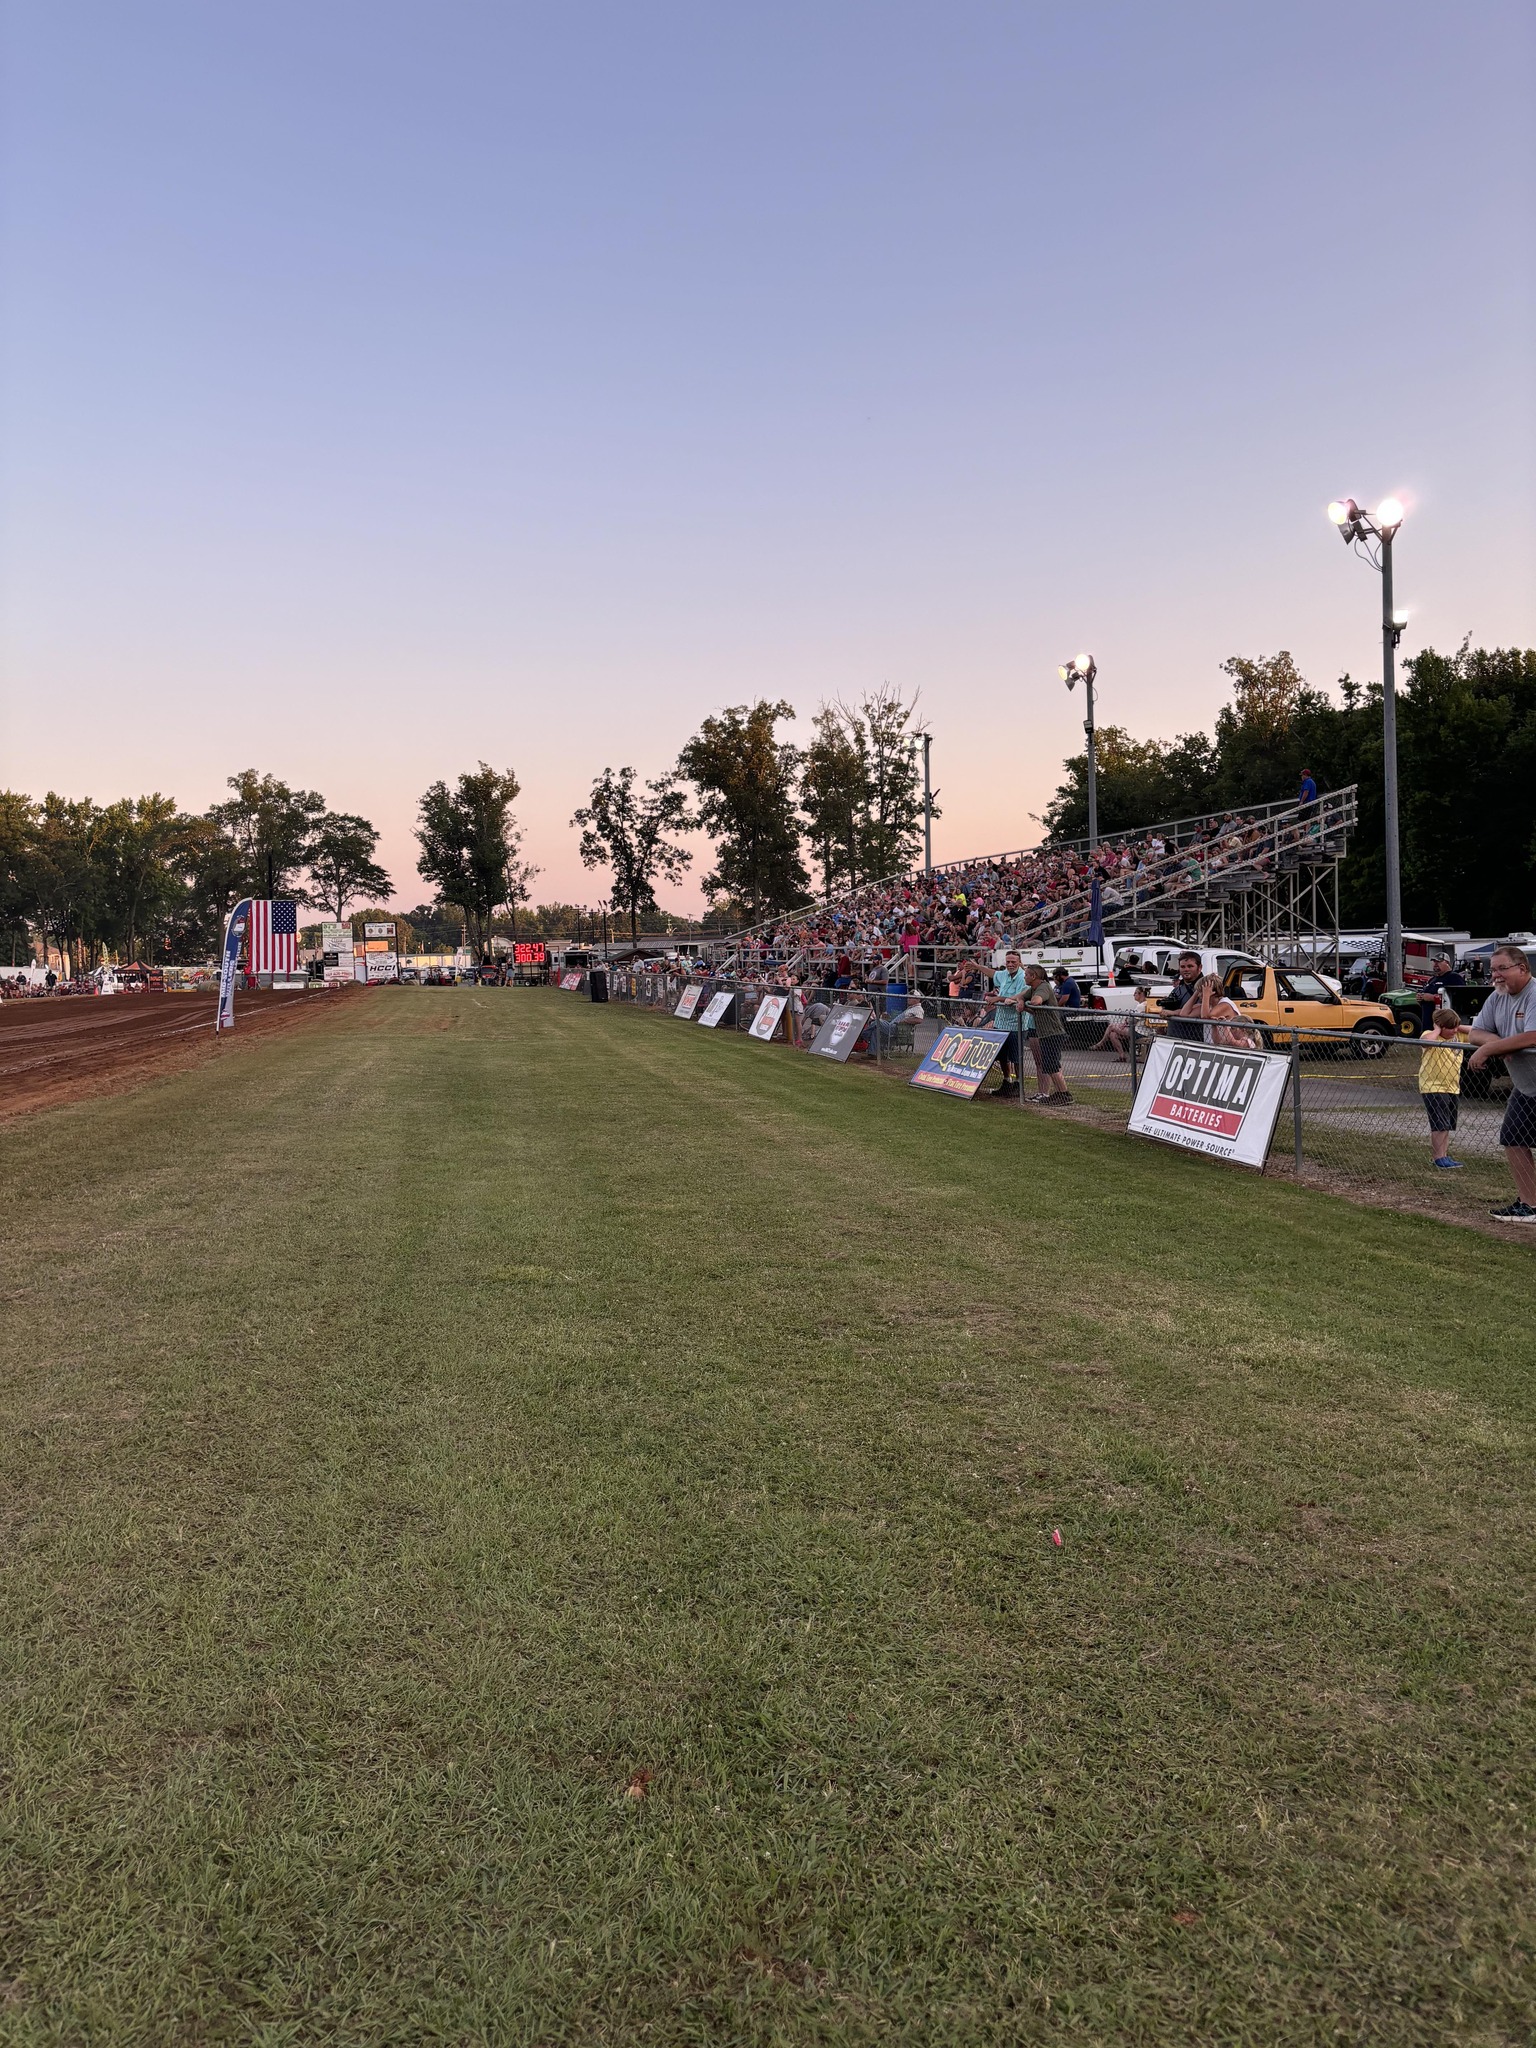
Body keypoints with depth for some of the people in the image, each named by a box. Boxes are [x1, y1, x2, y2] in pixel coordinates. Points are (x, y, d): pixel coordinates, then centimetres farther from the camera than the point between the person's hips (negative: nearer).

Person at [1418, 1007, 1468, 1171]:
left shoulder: (1459, 1036, 9)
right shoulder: (1431, 1036, -13)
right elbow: (1426, 1040, -37)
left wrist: (1460, 1028, 1)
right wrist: (1437, 1030, -19)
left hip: (1453, 1088, 8)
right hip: (1433, 1087, -8)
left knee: (1447, 1126, 14)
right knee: (1440, 1125, -10)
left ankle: (1444, 1155, 22)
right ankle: (1440, 1158, -7)